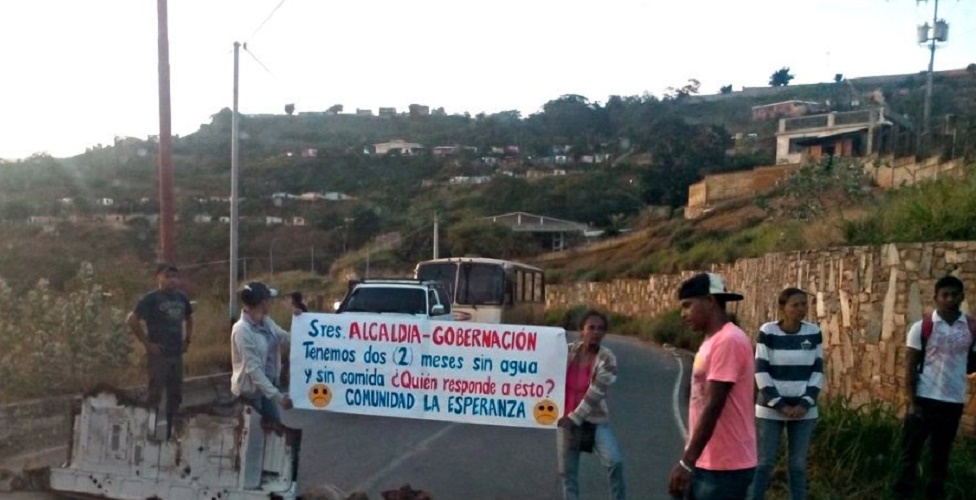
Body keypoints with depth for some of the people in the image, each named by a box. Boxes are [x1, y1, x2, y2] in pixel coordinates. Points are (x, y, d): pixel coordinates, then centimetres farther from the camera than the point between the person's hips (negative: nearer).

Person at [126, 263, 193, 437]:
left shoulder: (182, 298, 7)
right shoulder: (151, 298, -11)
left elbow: (189, 319, 24)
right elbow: (131, 320, -15)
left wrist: (187, 340, 12)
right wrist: (147, 343, -14)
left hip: (176, 353, 6)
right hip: (159, 354, -6)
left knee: (175, 395, 12)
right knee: (155, 395, 1)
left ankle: (170, 431, 24)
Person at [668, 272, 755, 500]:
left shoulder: (728, 341, -18)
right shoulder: (712, 341, 14)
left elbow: (713, 407, -23)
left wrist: (686, 462, -22)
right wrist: (690, 460, 20)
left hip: (725, 468, -10)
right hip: (706, 463, 10)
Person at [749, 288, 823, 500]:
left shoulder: (813, 332, 1)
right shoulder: (767, 332, -8)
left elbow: (818, 371, 3)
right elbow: (761, 372, -9)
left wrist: (805, 404, -8)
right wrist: (781, 405, -13)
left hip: (803, 410, 3)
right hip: (770, 409, -2)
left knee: (798, 464, 8)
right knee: (764, 462, 2)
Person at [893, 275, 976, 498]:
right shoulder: (921, 327, -6)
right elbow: (910, 366, -4)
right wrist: (912, 402, -9)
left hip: (954, 401, 2)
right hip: (924, 399, -2)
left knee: (941, 454, 14)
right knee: (911, 452, 2)